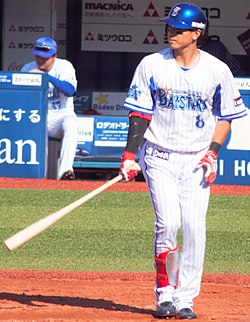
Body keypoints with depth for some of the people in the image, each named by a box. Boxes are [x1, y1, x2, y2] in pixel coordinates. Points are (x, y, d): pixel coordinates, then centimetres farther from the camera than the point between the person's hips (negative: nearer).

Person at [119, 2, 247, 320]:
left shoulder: (217, 70, 0)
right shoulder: (151, 65, -1)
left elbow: (226, 115, 9)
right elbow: (139, 113, 0)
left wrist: (212, 152, -4)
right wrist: (129, 155, -8)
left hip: (196, 160, 1)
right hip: (159, 157, -1)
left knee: (194, 226, -8)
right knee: (168, 222, -14)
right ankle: (164, 292, 3)